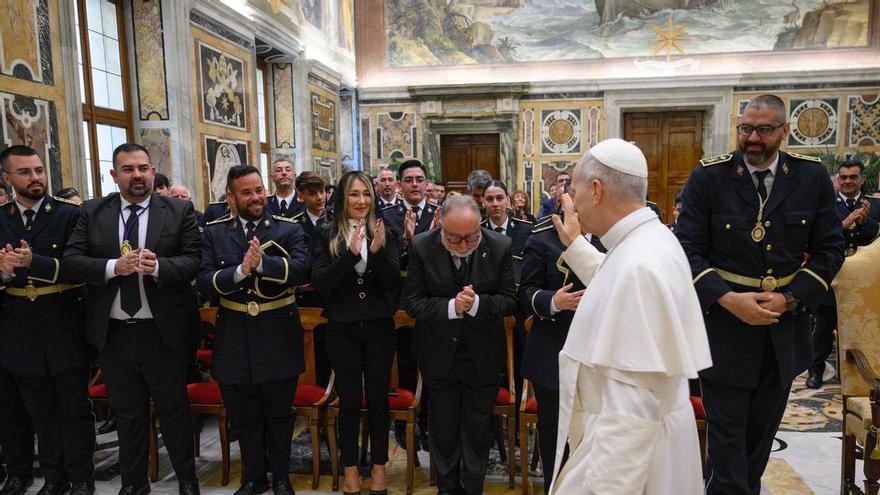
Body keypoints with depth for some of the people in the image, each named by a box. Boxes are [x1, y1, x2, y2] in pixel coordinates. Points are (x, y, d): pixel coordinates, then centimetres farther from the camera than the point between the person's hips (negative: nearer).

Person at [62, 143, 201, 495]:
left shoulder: (179, 210, -3)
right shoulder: (92, 211, 3)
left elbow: (194, 261, -8)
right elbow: (69, 262, -4)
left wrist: (157, 266, -26)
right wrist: (114, 266, -20)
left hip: (163, 330, -2)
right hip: (113, 332, 3)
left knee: (173, 409, 11)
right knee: (126, 412, 19)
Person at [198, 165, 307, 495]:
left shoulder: (289, 229, -3)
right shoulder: (214, 233, 2)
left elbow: (302, 269, -20)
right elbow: (204, 283, -9)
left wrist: (262, 262, -34)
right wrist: (239, 272, -26)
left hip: (278, 337, -1)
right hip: (235, 340, 2)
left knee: (279, 415, 15)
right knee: (244, 418, 16)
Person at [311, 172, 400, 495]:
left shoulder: (385, 233, -1)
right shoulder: (327, 234, -3)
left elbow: (393, 282, -7)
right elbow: (319, 282, -11)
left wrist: (377, 251, -24)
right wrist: (351, 253, -24)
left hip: (379, 327, 1)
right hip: (342, 329, -1)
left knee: (378, 398, 10)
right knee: (349, 400, 9)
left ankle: (379, 467, 26)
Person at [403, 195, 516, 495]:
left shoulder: (500, 247, -14)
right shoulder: (422, 247, -14)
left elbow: (509, 300, -8)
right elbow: (412, 302, -11)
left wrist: (477, 303, -27)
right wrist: (450, 307, -27)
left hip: (483, 354, 0)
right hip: (439, 353, 1)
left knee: (477, 427, 13)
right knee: (443, 427, 16)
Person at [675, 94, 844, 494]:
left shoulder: (812, 177, 0)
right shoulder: (708, 178, -8)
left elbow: (829, 249, 2)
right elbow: (687, 250, -9)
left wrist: (790, 299, -11)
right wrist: (728, 298, -21)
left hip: (785, 326, 3)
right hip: (724, 325, -3)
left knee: (762, 430, 19)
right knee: (727, 431, 5)